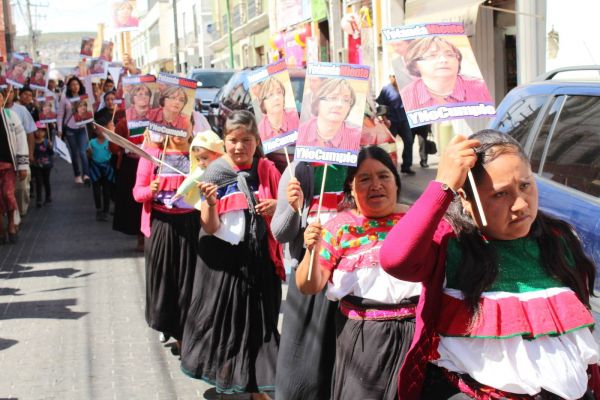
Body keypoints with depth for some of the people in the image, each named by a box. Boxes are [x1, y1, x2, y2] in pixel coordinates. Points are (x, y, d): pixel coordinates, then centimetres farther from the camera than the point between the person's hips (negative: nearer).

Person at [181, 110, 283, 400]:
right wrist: (210, 202, -28)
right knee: (222, 316, 7)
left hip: (259, 256, 2)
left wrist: (276, 207, -13)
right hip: (223, 258, -2)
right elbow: (211, 228, -10)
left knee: (258, 319, 7)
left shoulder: (266, 170, 0)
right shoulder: (215, 172, -7)